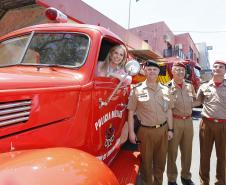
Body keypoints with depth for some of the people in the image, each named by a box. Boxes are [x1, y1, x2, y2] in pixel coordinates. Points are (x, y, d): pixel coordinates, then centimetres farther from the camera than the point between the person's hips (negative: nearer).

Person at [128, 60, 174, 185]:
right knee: (146, 162, 10)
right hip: (145, 131, -4)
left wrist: (170, 129, 9)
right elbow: (131, 112, -5)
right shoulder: (138, 90, -7)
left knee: (160, 161, 17)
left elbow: (169, 111, 12)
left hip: (163, 130, 4)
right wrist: (131, 132, -8)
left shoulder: (164, 89, 6)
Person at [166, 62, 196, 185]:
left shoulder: (189, 86, 8)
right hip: (174, 121, -5)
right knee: (172, 151, 7)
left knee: (187, 151, 16)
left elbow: (194, 101, 21)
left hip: (188, 121, 5)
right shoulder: (167, 87, -8)